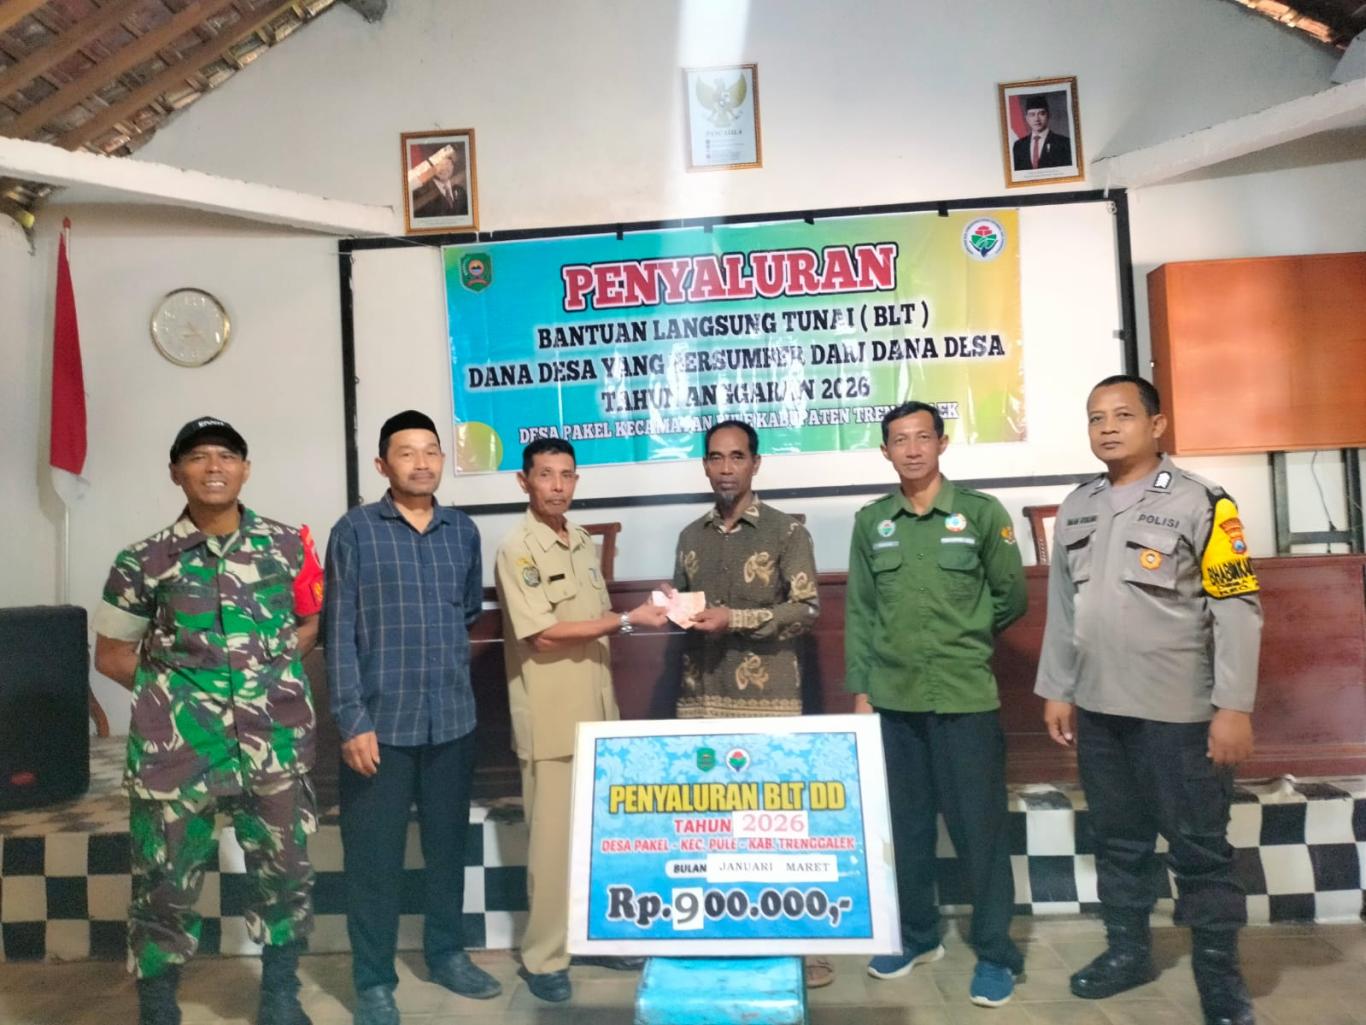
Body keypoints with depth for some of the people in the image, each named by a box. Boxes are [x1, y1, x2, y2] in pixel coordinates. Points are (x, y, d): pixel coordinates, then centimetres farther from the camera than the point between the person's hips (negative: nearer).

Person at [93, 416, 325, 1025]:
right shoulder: (144, 561, -2)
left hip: (275, 746, 2)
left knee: (285, 875, 12)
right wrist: (172, 688, -2)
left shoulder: (288, 546, 1)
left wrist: (269, 665, 1)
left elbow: (315, 620, 14)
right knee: (165, 885, 8)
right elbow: (110, 654, 7)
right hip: (178, 751, -1)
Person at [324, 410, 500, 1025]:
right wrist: (352, 721, -11)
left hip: (452, 720, 4)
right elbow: (339, 632, -8)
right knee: (374, 855, 7)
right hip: (380, 721, -3)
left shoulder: (464, 531, 6)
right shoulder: (355, 531, -5)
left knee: (447, 844, 16)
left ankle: (446, 953, 35)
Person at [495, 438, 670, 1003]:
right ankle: (543, 957, 19)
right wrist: (626, 621, -19)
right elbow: (543, 634, -19)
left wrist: (641, 611, 3)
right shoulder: (516, 549, -13)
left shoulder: (585, 542, 11)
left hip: (597, 711, 7)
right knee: (554, 839, 3)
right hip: (550, 719, -7)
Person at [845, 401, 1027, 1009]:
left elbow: (1012, 598, 5)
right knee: (903, 823, 13)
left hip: (965, 697, -3)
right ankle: (917, 936, 31)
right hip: (893, 699, 3)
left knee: (979, 827, 5)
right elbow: (859, 613, 6)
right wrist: (860, 690, 4)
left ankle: (995, 952, 21)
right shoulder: (870, 521, 5)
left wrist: (964, 641, 9)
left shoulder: (981, 512, -2)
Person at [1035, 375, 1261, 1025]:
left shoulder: (1200, 502, -8)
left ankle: (1218, 970, 25)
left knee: (1199, 848, 7)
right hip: (1098, 709, 5)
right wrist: (1055, 689, 11)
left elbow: (1238, 609, -10)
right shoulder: (1076, 508, 8)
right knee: (1116, 840, 17)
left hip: (1179, 712, -5)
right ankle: (1127, 950, 33)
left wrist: (1233, 706, -14)